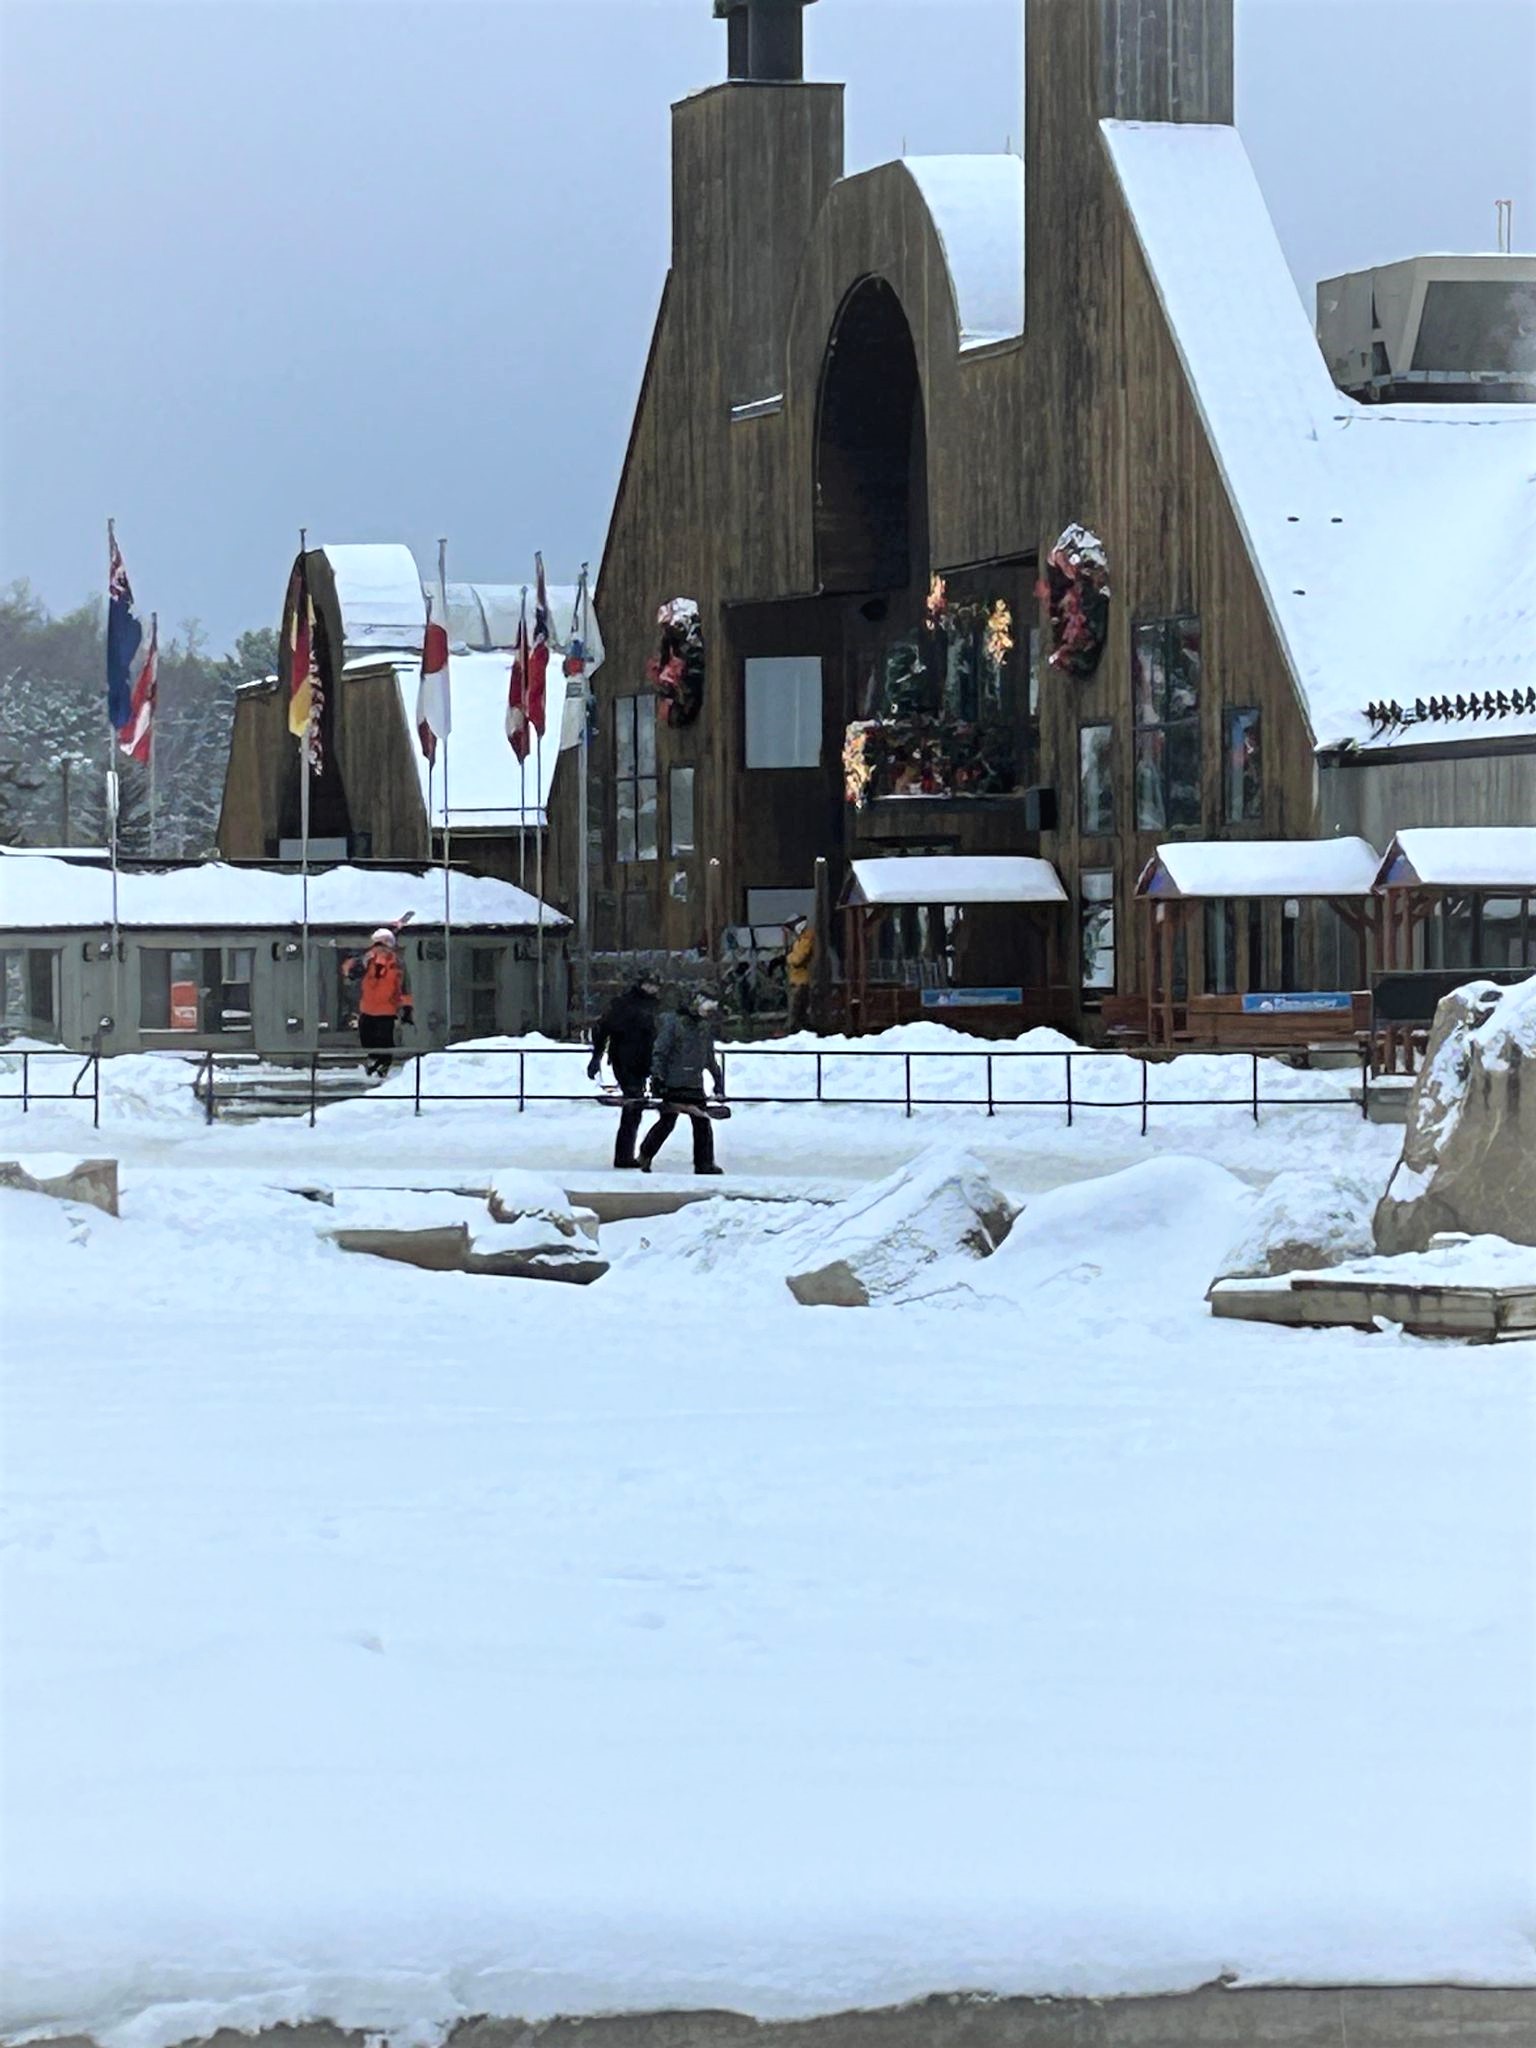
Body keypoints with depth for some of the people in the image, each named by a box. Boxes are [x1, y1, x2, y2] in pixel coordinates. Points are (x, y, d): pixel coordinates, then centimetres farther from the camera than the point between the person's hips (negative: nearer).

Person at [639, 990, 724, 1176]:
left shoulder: (706, 1026, 12)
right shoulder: (673, 1022, -8)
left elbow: (709, 1056, 24)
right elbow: (660, 1051, -9)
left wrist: (718, 1077, 23)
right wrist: (657, 1075, -15)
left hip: (695, 1083, 6)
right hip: (673, 1082, -6)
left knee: (702, 1122, 0)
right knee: (667, 1122, -3)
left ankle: (704, 1164, 6)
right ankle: (645, 1156, 15)